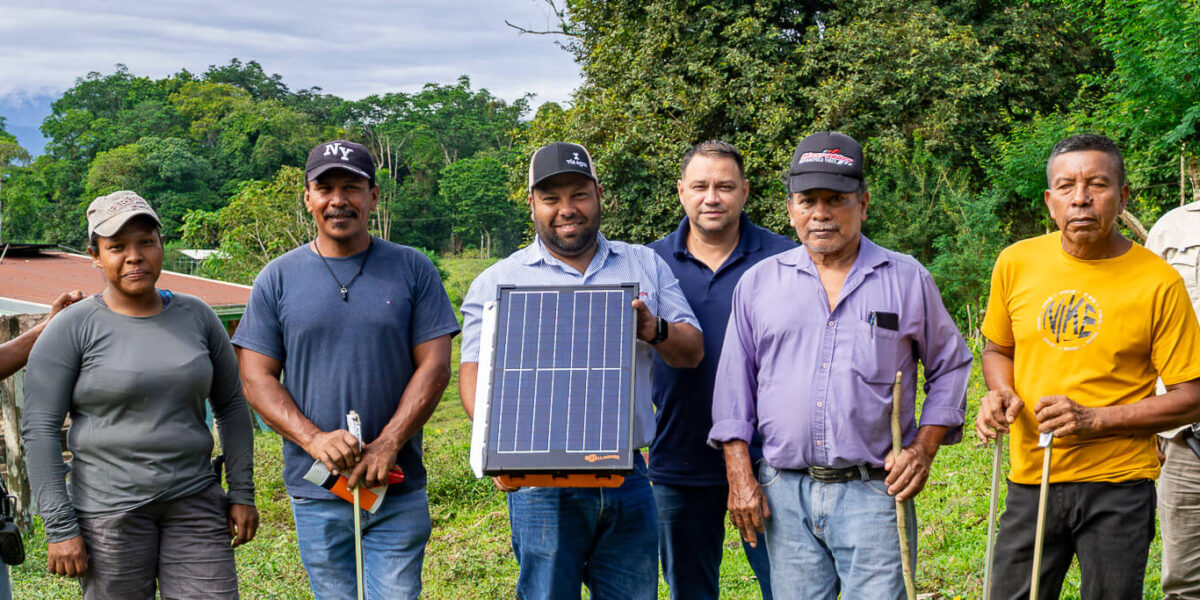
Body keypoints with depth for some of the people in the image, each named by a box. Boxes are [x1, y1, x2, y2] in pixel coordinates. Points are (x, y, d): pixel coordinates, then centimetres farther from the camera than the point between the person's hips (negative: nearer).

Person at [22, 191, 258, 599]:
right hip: (110, 509, -3)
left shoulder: (196, 317, 6)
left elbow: (231, 407, 13)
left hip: (195, 502, 3)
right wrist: (59, 527, -12)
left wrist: (242, 493, 8)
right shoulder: (72, 328, -5)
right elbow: (39, 430, -7)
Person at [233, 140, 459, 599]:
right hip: (316, 492, 1)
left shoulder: (412, 269, 3)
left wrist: (387, 446, -13)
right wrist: (314, 439, -14)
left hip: (398, 492, -1)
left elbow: (434, 366, -1)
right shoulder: (277, 279, 5)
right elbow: (256, 378, 2)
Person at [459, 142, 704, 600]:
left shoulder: (645, 265, 12)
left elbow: (692, 352, 9)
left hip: (627, 478, 2)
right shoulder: (498, 282, 6)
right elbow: (474, 372, -2)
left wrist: (655, 330, -14)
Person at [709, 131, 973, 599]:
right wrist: (740, 477, 3)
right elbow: (734, 384, 11)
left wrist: (924, 448, 0)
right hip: (785, 494, 2)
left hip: (874, 493, -2)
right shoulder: (758, 283, 9)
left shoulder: (908, 280, 7)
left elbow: (950, 367, 13)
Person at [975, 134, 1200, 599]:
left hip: (1119, 489, -2)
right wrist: (1000, 392, -4)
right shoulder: (1016, 263, 2)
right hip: (1030, 481, 3)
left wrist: (1094, 419, -17)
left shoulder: (1158, 282, -8)